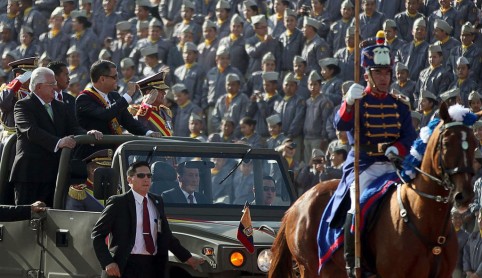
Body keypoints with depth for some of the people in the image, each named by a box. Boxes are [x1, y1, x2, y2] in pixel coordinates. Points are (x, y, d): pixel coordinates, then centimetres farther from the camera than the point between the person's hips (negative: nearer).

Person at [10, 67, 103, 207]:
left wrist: (88, 134, -14)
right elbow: (31, 131, -22)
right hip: (30, 174, -7)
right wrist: (58, 142, -35)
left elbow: (73, 128, 9)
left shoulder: (60, 107, 19)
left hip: (55, 174, 7)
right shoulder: (23, 106, -6)